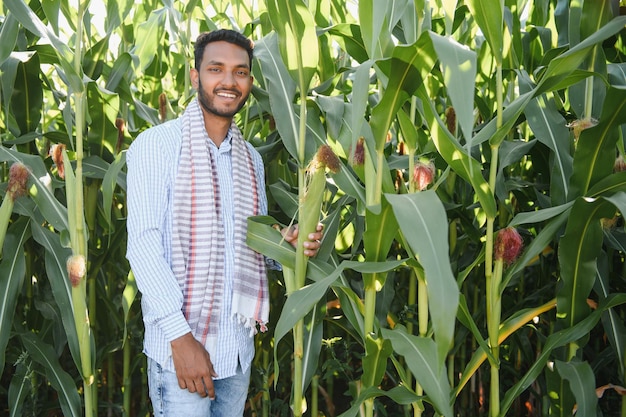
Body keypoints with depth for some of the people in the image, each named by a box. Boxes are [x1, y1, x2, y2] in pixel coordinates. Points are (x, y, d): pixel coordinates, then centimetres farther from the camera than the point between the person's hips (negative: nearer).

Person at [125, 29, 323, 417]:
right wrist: (181, 336, -19)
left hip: (238, 346, 6)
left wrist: (286, 244, -4)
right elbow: (143, 243, -13)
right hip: (179, 344, -6)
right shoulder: (157, 144, -7)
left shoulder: (251, 158, 12)